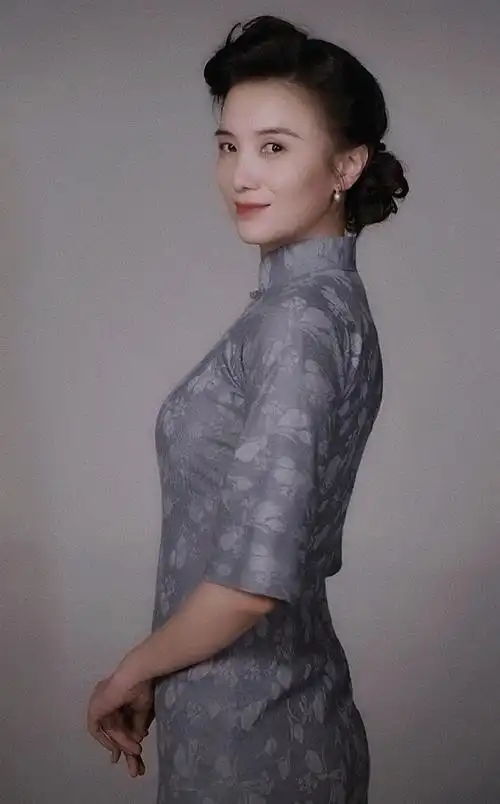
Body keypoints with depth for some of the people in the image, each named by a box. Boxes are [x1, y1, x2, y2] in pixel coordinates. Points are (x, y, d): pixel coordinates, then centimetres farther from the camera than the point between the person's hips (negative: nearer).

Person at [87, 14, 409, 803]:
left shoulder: (299, 317, -22)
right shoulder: (323, 299, 6)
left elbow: (251, 577, -29)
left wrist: (130, 672, -11)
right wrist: (160, 674, 14)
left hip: (247, 721, -8)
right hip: (281, 699, 8)